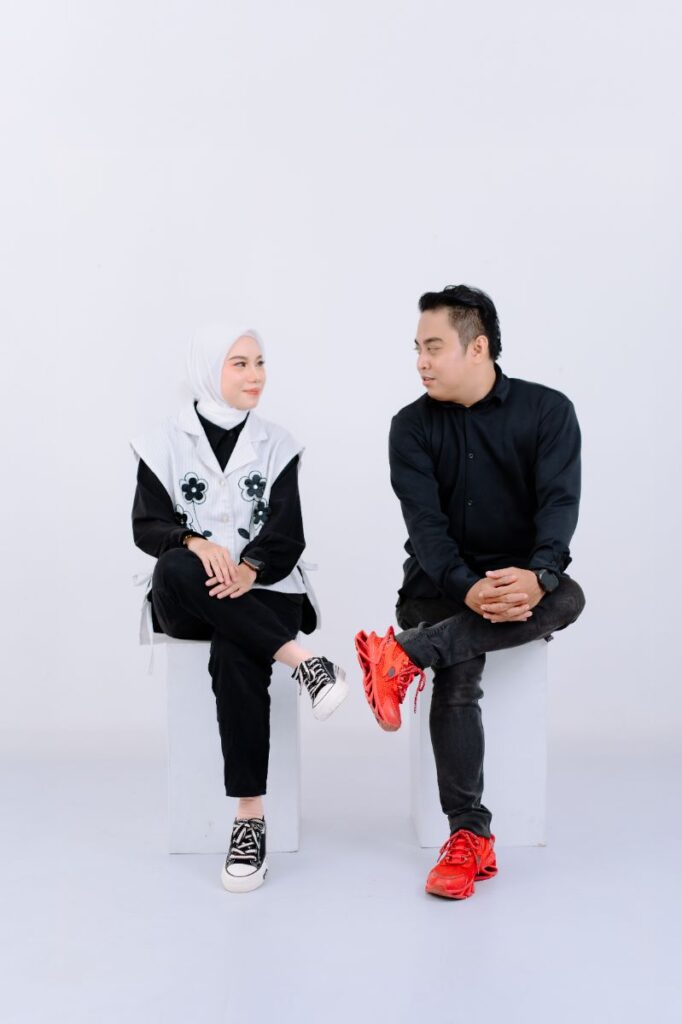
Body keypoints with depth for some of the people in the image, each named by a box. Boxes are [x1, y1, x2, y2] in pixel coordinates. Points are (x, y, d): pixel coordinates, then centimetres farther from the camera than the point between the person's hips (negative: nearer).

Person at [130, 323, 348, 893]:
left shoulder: (277, 445, 10)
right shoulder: (166, 444, 8)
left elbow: (287, 535, 0)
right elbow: (147, 526, -1)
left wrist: (249, 568, -21)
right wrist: (195, 543, -23)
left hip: (260, 590, 0)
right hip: (186, 602, 1)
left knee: (234, 659, -33)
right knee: (178, 569, -36)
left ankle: (251, 819, -29)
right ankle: (302, 661, -34)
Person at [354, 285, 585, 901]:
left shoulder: (548, 410, -2)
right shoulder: (413, 426, 0)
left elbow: (559, 502, -15)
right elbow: (425, 521, -12)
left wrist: (536, 575, -36)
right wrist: (470, 589, -30)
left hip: (523, 581, 1)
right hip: (443, 587, 0)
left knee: (566, 597, -34)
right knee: (458, 671, -30)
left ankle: (409, 654, -36)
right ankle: (470, 837, -22)